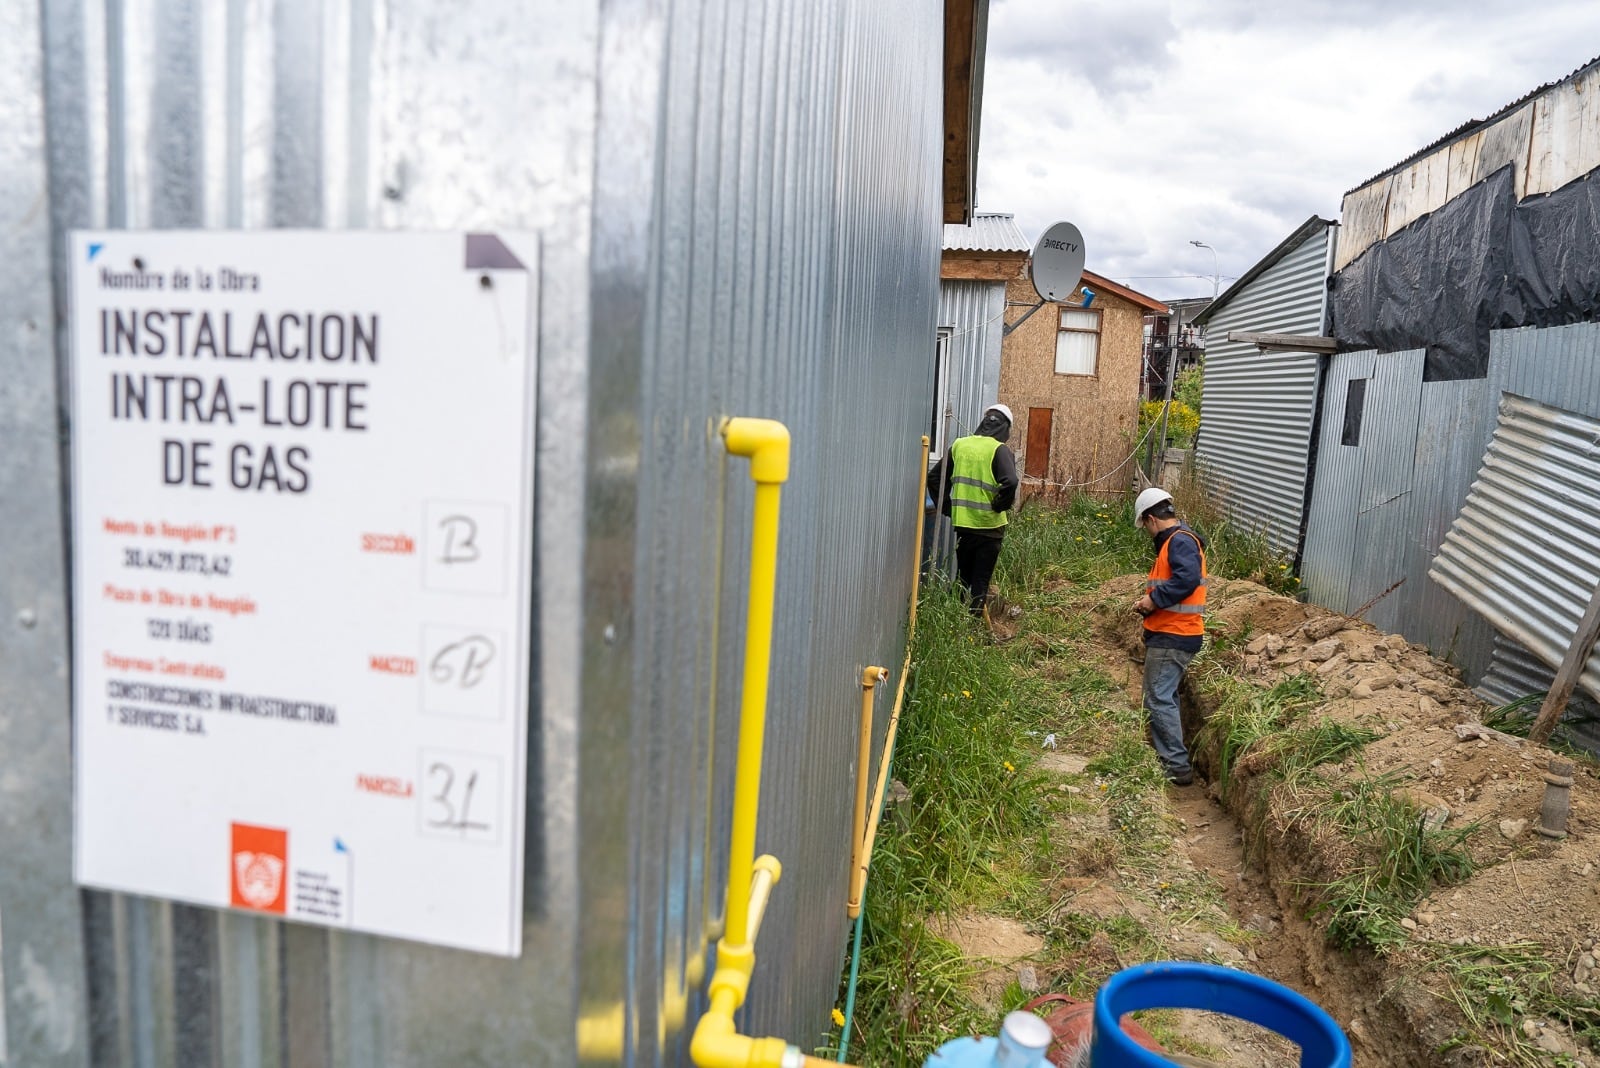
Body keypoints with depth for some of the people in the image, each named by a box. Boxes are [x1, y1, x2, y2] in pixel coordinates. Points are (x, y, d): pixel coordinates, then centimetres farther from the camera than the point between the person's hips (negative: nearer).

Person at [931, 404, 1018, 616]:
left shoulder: (959, 445, 5)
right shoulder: (999, 450, -11)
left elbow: (936, 476, 9)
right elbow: (1010, 481, -25)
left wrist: (947, 506, 14)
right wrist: (1001, 506, -9)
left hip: (961, 522, 4)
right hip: (989, 525, -4)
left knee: (962, 576, 19)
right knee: (981, 580, 6)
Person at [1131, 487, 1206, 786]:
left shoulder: (1180, 541, -15)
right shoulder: (1172, 541, 18)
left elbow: (1188, 579, -29)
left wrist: (1154, 600, -21)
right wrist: (1150, 600, 4)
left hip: (1173, 637, -11)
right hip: (1168, 634, 11)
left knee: (1159, 700, -9)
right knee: (1163, 697, 17)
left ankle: (1178, 767, -4)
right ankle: (1168, 758, 26)